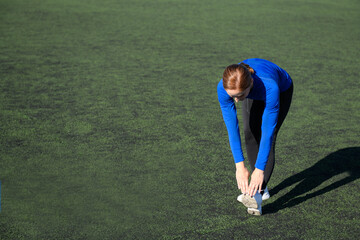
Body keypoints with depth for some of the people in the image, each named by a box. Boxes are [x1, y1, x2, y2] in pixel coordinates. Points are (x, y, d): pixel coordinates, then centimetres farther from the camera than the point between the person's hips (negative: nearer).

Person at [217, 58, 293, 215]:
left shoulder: (269, 86, -47)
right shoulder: (223, 87, -37)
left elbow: (268, 131, -43)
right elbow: (231, 128, -33)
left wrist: (259, 170, -43)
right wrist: (240, 166, -36)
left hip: (282, 91, -3)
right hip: (255, 95, 3)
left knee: (268, 137, -17)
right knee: (250, 134, -7)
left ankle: (257, 194, -22)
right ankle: (261, 187, 6)